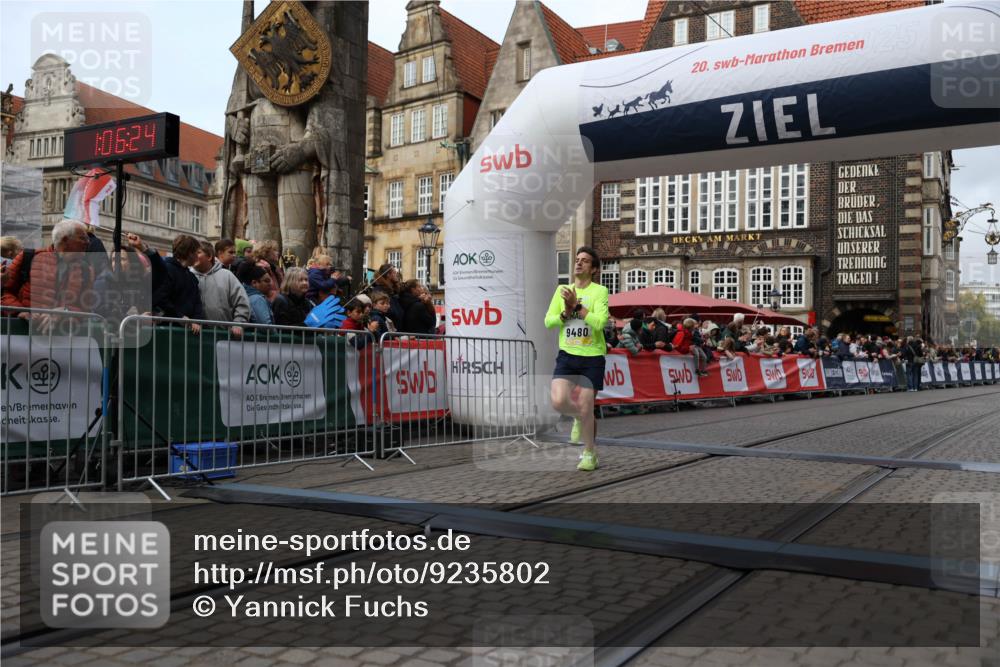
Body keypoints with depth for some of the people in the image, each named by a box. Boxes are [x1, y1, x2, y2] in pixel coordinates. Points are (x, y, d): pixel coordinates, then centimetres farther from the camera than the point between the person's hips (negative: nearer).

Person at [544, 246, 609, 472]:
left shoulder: (600, 291, -5)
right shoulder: (562, 290, 8)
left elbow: (599, 322, -18)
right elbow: (548, 321, 5)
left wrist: (577, 306, -20)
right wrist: (566, 313, -11)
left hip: (592, 357, -3)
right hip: (567, 354, 3)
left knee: (586, 408, -1)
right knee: (558, 401, -14)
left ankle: (590, 454, 21)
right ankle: (579, 416, 23)